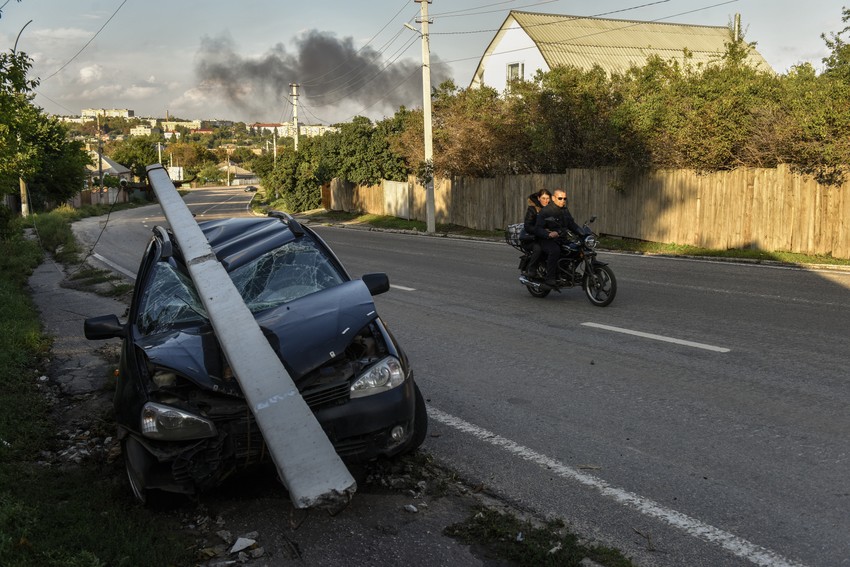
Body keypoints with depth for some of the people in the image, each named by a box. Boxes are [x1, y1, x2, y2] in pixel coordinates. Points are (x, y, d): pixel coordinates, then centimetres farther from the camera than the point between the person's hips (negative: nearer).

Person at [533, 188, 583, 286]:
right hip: (547, 240, -7)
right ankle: (550, 278, -30)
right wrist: (548, 234, -33)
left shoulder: (565, 211, 15)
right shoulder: (545, 211, -8)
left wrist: (582, 233, 2)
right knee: (555, 250, -37)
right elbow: (537, 229, -14)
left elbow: (572, 224, 21)